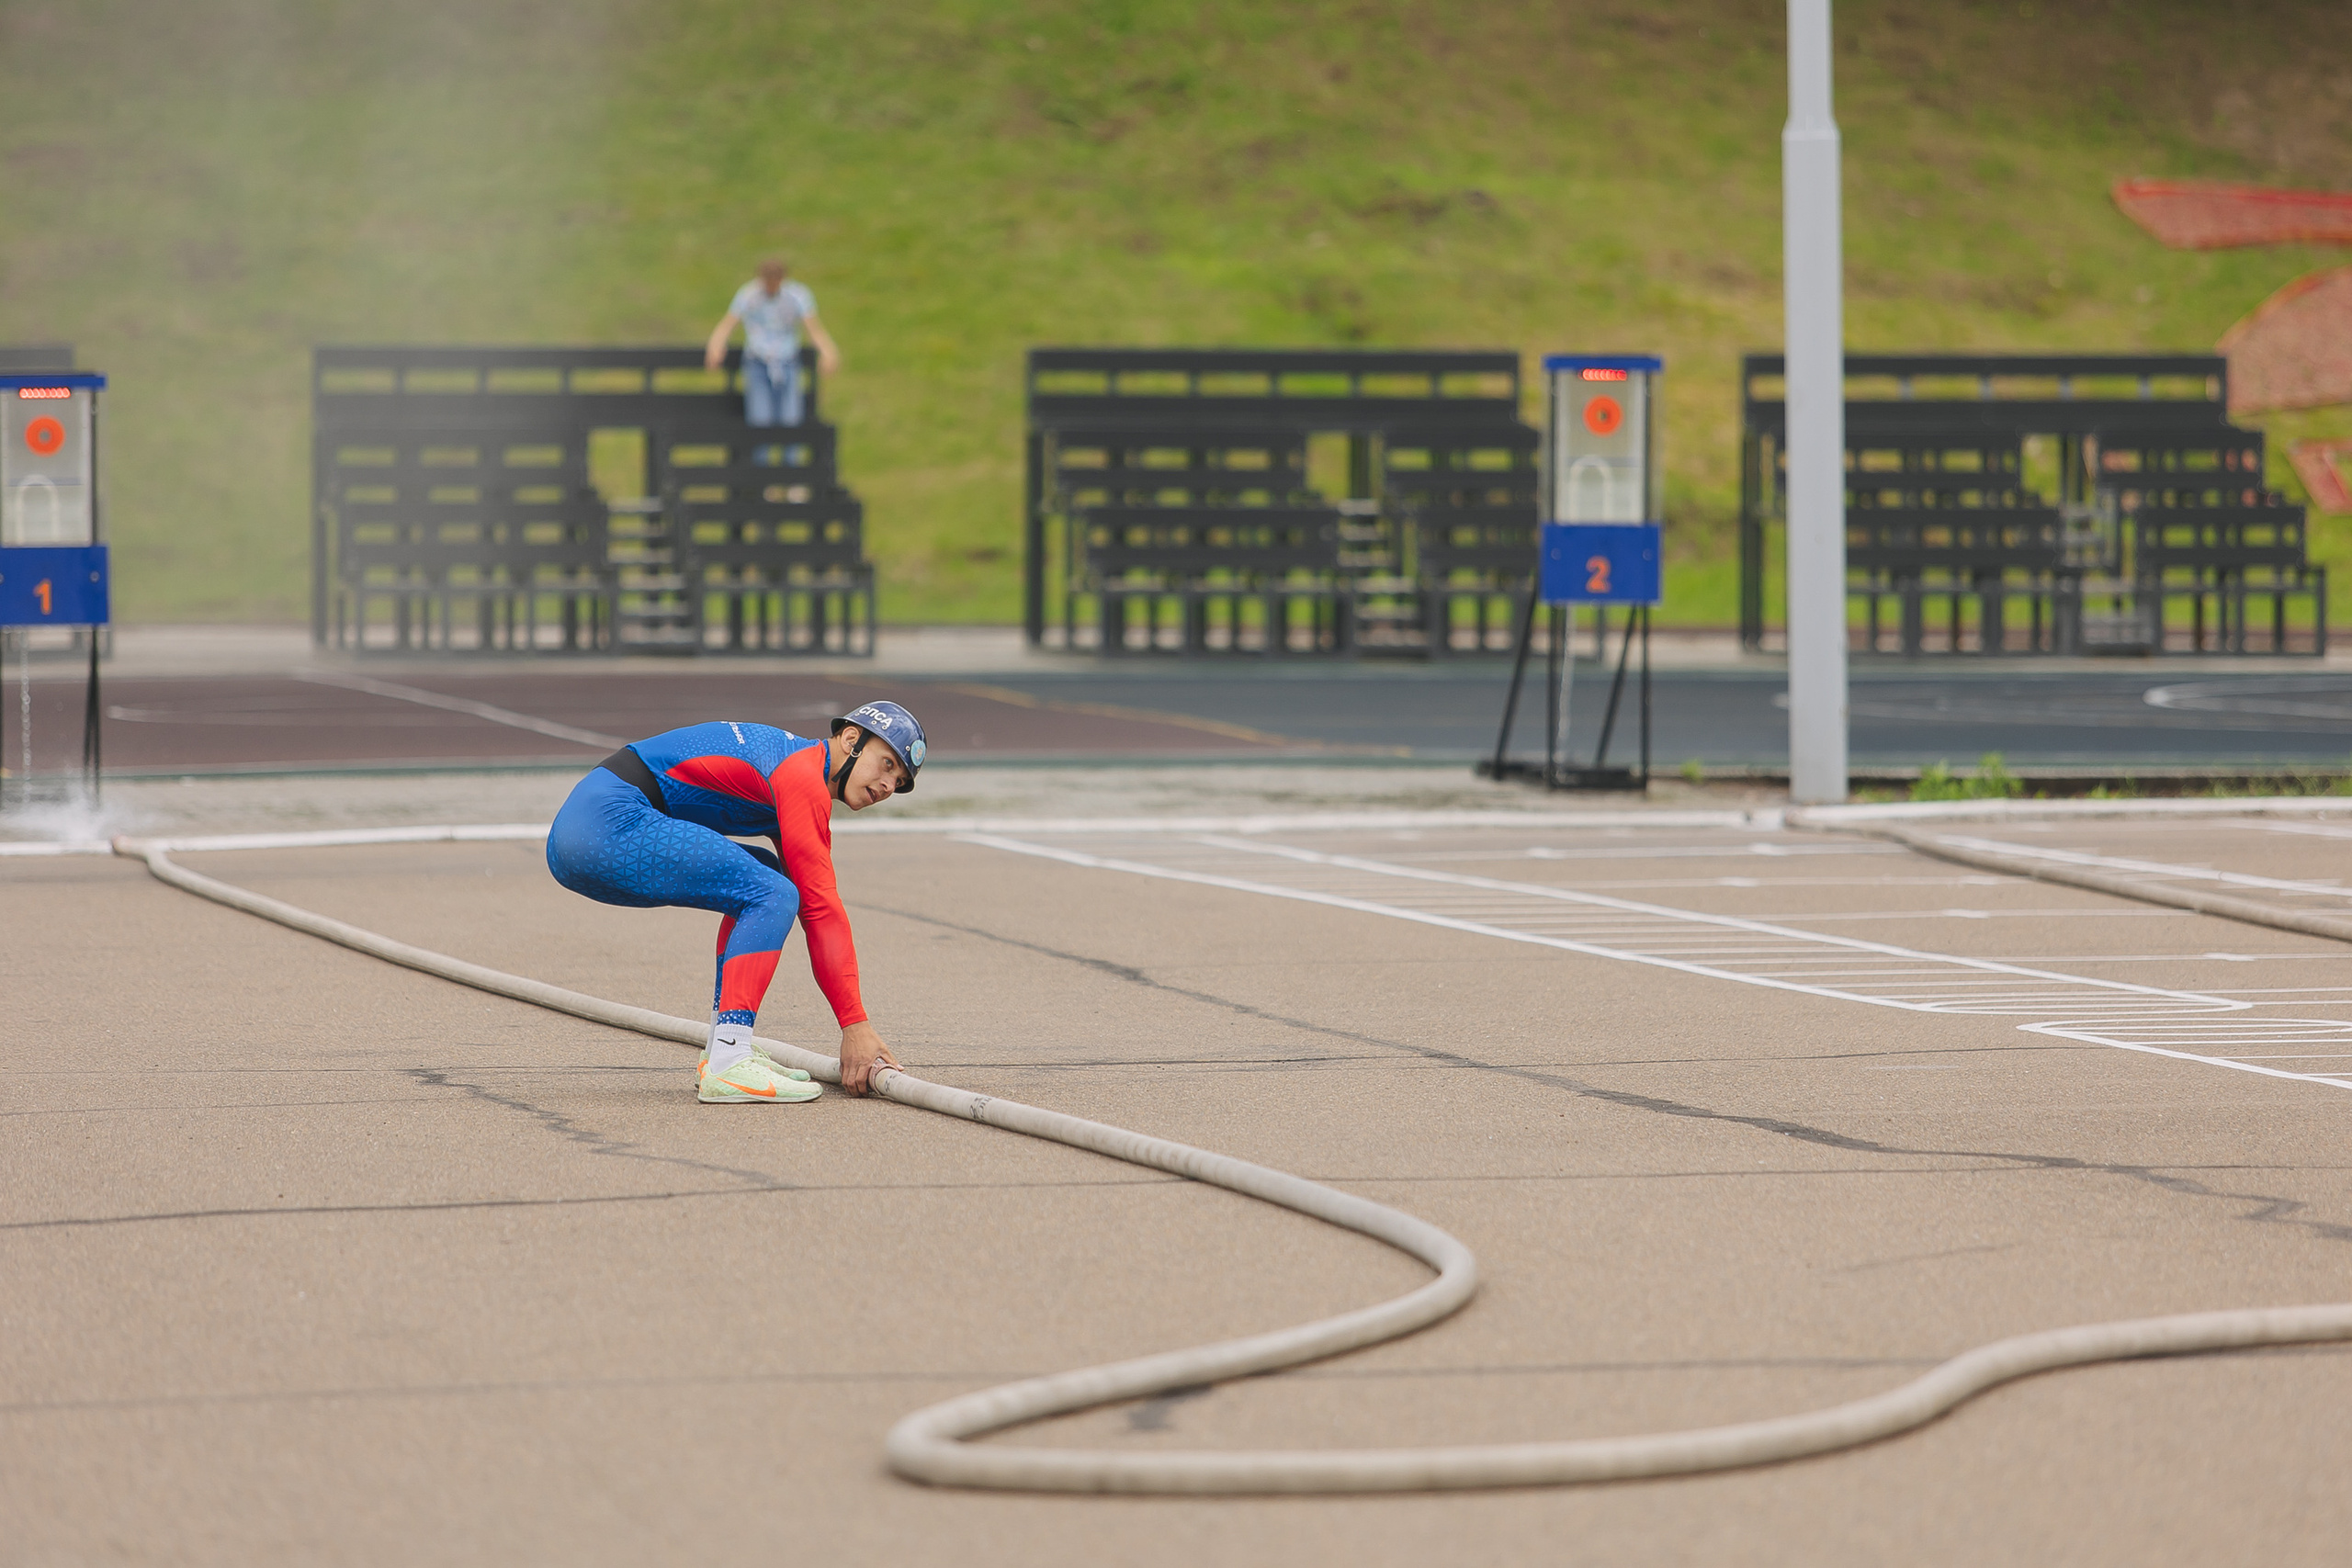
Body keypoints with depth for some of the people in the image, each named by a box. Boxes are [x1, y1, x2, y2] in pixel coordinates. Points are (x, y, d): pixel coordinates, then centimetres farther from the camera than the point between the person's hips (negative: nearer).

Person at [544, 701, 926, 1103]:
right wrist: (856, 1026, -12)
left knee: (762, 883, 16)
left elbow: (815, 910, 23)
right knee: (771, 896, -13)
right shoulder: (804, 776, -8)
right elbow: (821, 910, -12)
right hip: (611, 824, -11)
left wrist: (859, 1028, 18)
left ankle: (723, 1054, 8)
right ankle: (727, 1067, -22)